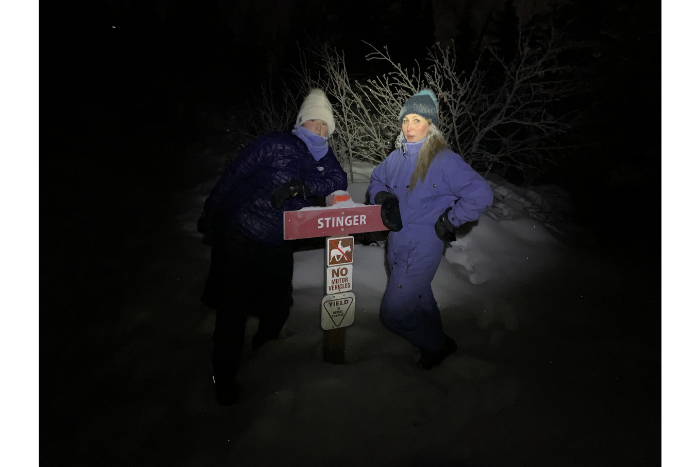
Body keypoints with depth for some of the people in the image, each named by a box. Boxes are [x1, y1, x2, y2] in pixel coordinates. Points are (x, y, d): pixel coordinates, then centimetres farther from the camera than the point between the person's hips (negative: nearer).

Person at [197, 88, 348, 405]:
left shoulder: (323, 158, 5)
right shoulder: (274, 145, -13)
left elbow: (339, 180, -13)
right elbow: (233, 175, -8)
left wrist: (301, 186, -28)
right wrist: (210, 212, -1)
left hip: (276, 247, 6)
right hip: (238, 237, -5)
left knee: (279, 306, 15)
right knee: (233, 309, 0)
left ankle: (265, 346, 49)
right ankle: (224, 378, 20)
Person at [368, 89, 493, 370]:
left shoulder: (445, 161, -16)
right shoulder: (397, 157, 4)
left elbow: (481, 195, -22)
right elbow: (376, 181, 22)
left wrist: (448, 221, -15)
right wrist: (384, 198, 0)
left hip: (423, 247, -7)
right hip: (397, 242, 7)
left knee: (393, 313, -4)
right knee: (419, 301, 23)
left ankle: (436, 345, 23)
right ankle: (437, 342, 48)